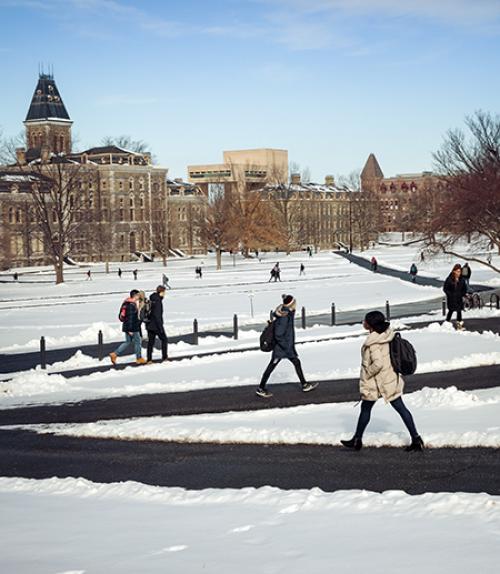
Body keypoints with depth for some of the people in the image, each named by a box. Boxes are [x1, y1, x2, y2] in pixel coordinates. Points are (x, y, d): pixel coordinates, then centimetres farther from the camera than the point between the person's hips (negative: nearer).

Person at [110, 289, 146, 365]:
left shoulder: (127, 304, 12)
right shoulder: (132, 305, -21)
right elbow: (130, 318, -23)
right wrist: (130, 330, -22)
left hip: (127, 327, 10)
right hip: (132, 328, -10)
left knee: (128, 342, 14)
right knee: (137, 342, 5)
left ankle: (114, 354, 6)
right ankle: (139, 359, 16)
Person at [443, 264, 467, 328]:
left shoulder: (462, 279, 1)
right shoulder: (449, 279, -12)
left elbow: (464, 288, 12)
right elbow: (445, 288, -8)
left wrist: (462, 294, -2)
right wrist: (450, 294, -15)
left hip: (459, 298, 4)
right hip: (451, 299, -4)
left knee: (459, 311, 5)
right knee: (451, 311, 4)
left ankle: (459, 324, 12)